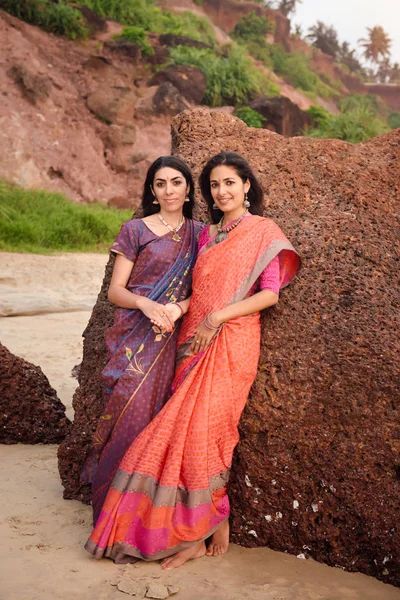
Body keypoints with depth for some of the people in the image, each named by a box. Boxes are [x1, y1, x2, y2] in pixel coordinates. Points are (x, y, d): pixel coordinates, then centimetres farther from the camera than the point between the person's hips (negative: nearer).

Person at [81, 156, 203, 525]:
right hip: (134, 338, -2)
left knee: (156, 419, 0)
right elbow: (115, 290, 2)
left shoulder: (198, 234, 13)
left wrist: (179, 308, -11)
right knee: (128, 415, -8)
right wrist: (146, 304, -17)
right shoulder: (135, 230, 6)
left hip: (172, 339, 2)